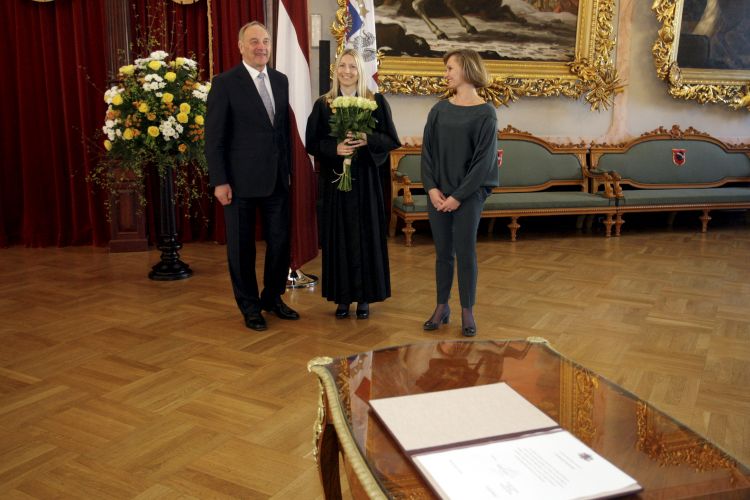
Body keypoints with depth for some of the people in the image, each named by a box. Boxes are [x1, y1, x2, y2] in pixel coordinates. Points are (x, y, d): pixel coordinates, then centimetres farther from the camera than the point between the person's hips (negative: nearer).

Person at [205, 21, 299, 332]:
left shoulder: (280, 80, 9)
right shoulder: (225, 83, -7)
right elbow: (214, 137, -9)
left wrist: (289, 168, 10)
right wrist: (219, 181, -13)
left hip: (277, 178, 5)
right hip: (241, 180, -5)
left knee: (280, 241, 10)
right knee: (242, 246, 7)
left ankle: (273, 298, 30)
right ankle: (250, 306, 23)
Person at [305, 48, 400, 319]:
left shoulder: (376, 101, 2)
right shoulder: (322, 104, 5)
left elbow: (391, 139, 1)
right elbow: (311, 143, 3)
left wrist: (368, 140, -18)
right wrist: (334, 147, -16)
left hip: (366, 178, -1)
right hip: (335, 178, 1)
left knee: (366, 235, 2)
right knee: (339, 236, 4)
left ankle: (364, 296, 14)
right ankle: (342, 296, 14)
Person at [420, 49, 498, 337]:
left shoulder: (485, 113, -6)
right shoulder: (439, 110, 7)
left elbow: (484, 159, -10)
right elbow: (427, 151, 5)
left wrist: (459, 195, -13)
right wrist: (432, 188, -8)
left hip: (468, 195, -4)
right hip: (438, 194, 4)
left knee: (465, 252, 3)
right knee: (443, 252, 10)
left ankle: (467, 312, 17)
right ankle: (442, 307, 23)